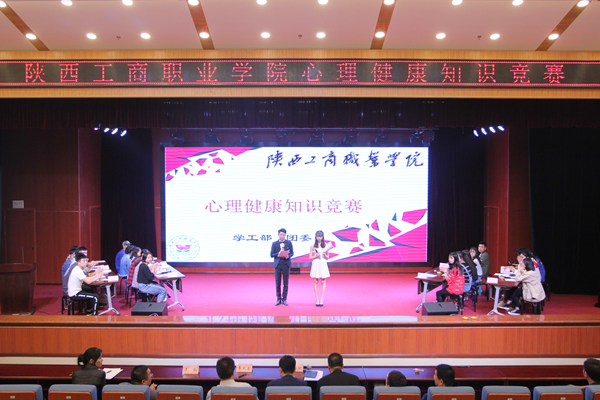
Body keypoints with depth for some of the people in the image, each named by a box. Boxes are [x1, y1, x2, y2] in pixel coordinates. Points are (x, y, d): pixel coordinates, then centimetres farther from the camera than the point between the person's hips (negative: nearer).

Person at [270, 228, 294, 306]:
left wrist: (288, 256, -16)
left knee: (285, 283, 3)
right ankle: (279, 299, 12)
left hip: (286, 264, 0)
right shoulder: (274, 243, 4)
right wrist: (278, 253, -17)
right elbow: (271, 254, 1)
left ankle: (284, 299, 12)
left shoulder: (289, 243, 5)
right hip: (277, 264, 0)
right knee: (277, 283, 2)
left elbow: (292, 253, 6)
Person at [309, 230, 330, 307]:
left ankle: (321, 300, 5)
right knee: (316, 282, 2)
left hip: (323, 264, 0)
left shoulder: (325, 245, 4)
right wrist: (315, 256, -14)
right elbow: (310, 257, 3)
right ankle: (317, 300, 7)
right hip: (315, 264, 0)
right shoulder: (313, 245, 3)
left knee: (323, 282, 1)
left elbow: (327, 257, 7)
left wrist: (324, 255, -13)